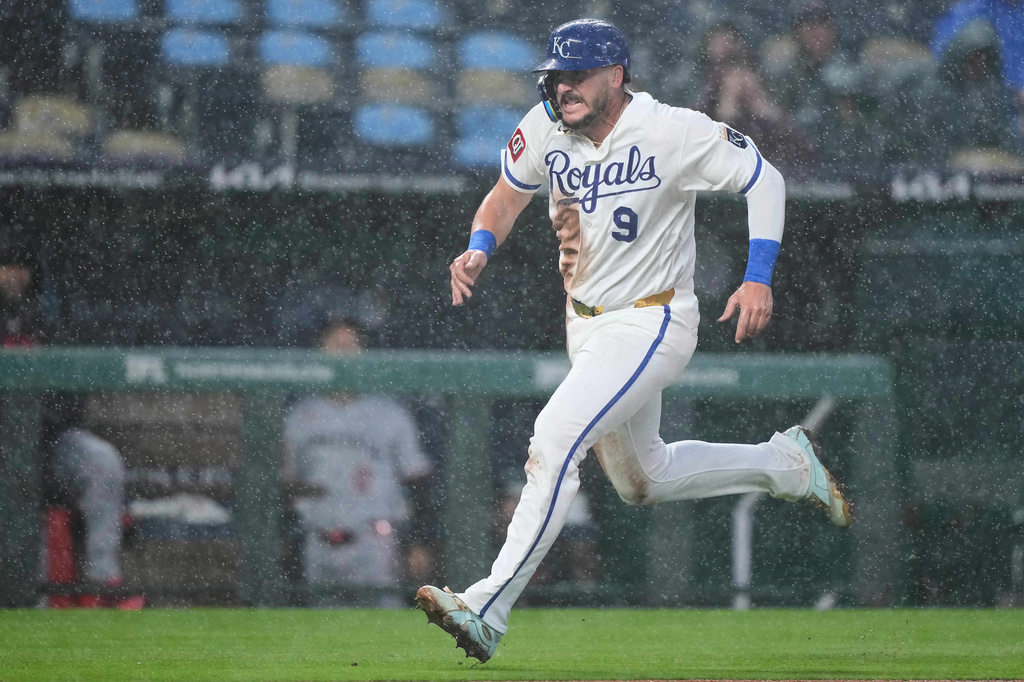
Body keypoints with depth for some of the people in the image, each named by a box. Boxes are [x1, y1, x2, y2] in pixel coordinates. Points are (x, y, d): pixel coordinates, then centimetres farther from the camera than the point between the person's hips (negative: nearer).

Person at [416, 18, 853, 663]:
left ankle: (488, 610, -25)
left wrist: (759, 278, -23)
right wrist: (478, 250, -12)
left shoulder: (674, 133, -20)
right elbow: (507, 195, 10)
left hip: (650, 325, -8)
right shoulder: (546, 128, -5)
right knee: (644, 479, 21)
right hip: (586, 325, 8)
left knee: (554, 440, -24)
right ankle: (784, 462, 40)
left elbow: (764, 179, -12)